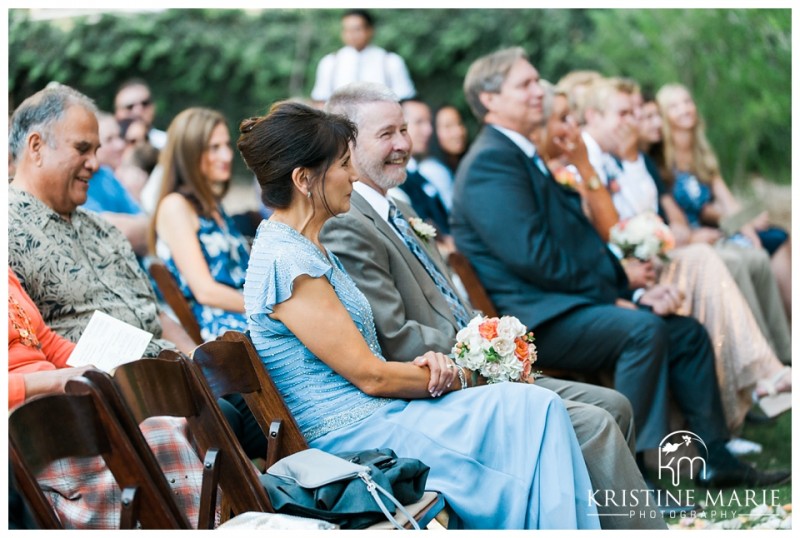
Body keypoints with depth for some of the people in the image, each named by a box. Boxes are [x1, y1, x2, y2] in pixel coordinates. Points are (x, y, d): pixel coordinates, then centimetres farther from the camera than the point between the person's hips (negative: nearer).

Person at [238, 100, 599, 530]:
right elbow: (369, 376, -16)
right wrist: (451, 378, -3)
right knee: (533, 410, -14)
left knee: (536, 408, -4)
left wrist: (422, 364, -3)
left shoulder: (303, 247, 13)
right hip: (356, 436, -9)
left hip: (372, 414, 9)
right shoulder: (287, 261, -18)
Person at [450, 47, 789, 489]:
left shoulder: (523, 155, 22)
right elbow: (532, 254, -21)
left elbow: (581, 240, 19)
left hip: (567, 304, 11)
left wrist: (633, 290, 4)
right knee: (643, 329, -30)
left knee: (688, 332, 8)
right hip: (534, 319, -11)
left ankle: (714, 460, 14)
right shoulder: (490, 161, -11)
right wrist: (615, 299, -14)